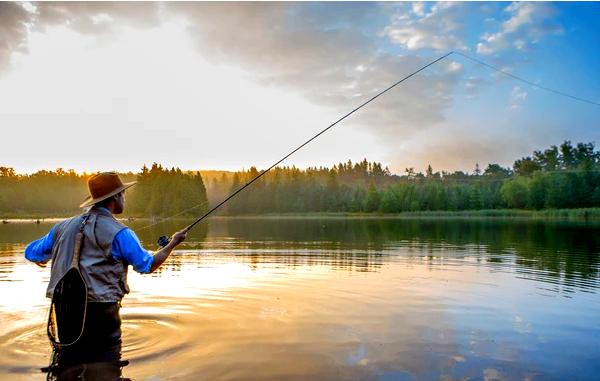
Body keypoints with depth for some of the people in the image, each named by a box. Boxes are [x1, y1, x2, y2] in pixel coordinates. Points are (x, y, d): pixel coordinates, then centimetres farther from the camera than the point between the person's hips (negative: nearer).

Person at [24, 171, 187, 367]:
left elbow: (31, 253, 19)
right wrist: (173, 243, 12)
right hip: (101, 312, -6)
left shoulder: (64, 226, 8)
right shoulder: (118, 233, -10)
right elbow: (147, 265, -2)